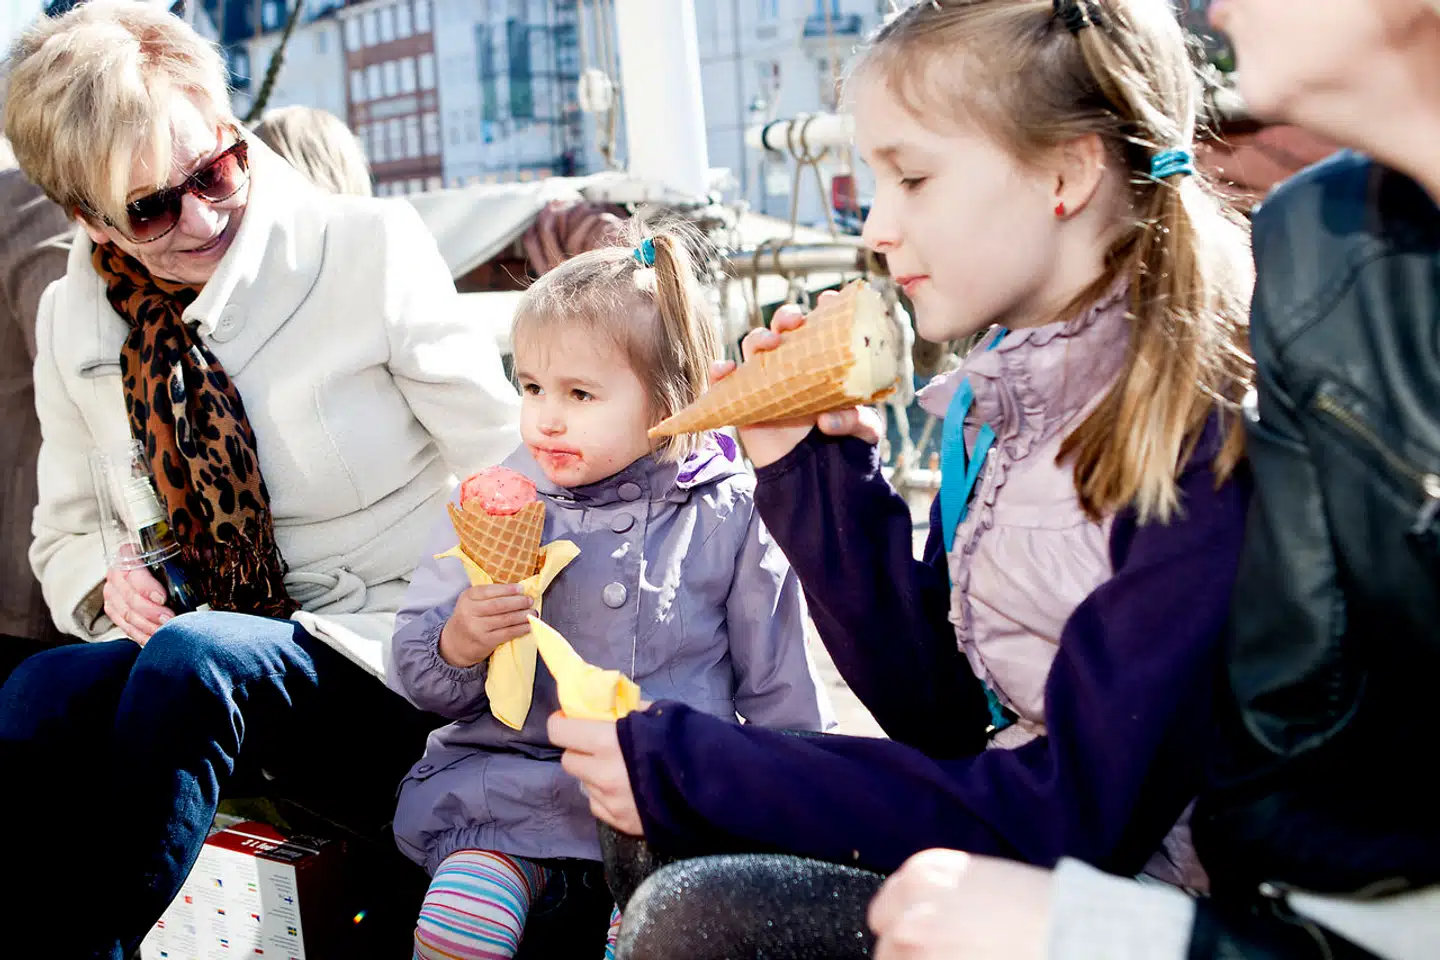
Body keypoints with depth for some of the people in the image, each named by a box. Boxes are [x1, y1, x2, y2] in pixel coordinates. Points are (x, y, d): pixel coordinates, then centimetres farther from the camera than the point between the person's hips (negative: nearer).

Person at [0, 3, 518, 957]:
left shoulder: (370, 247, -6)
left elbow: (506, 465, -5)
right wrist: (111, 583, -5)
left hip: (393, 662, -3)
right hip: (209, 643, 4)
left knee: (192, 658, -33)